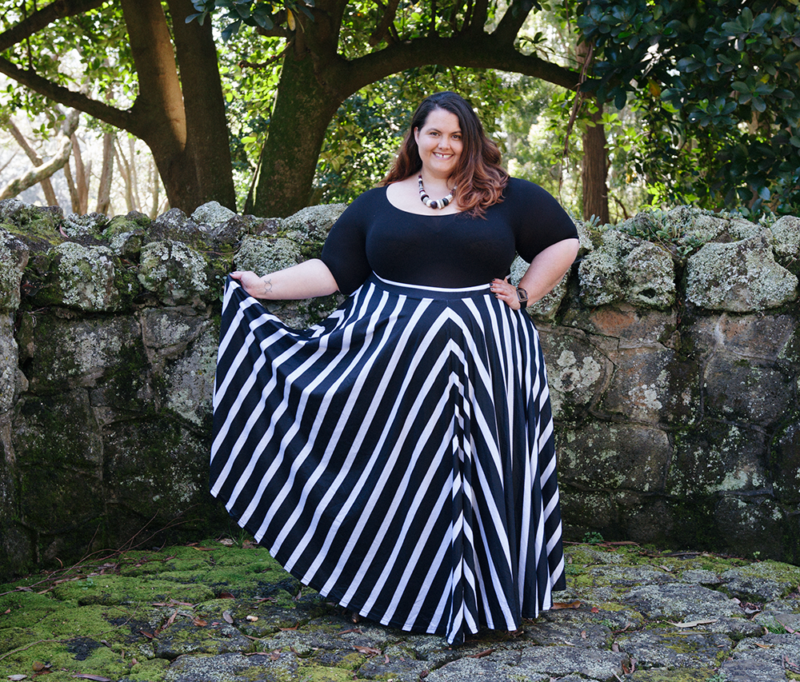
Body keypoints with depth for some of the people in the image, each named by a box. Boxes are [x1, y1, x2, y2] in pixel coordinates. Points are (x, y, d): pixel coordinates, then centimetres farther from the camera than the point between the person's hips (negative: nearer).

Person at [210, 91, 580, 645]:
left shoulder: (506, 197, 5)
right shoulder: (379, 204, 10)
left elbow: (564, 242, 9)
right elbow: (334, 269, 8)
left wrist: (525, 295, 1)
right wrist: (268, 286, 1)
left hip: (482, 356, -1)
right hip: (395, 352, 2)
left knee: (480, 469, 2)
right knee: (399, 466, 5)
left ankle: (485, 597, 14)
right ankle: (398, 590, 17)